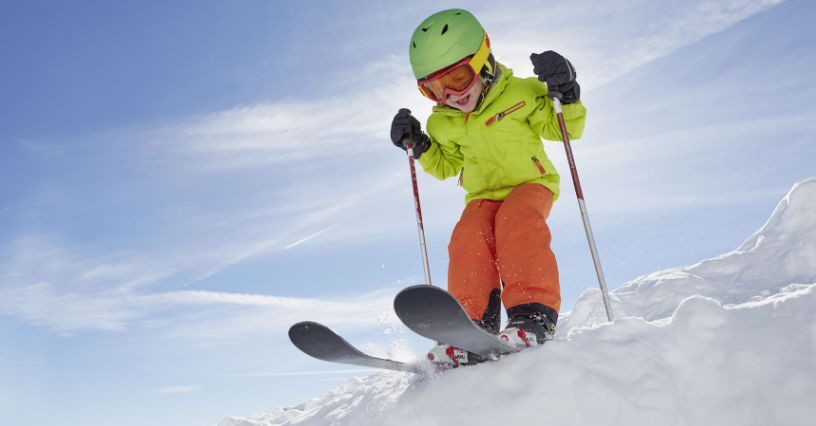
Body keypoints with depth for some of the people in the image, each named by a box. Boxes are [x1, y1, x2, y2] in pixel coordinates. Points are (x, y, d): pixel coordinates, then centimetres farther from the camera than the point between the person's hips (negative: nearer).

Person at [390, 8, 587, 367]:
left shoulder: (520, 93, -9)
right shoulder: (443, 123, 3)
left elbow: (563, 129, -1)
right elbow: (446, 165, 17)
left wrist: (568, 97, -22)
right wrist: (419, 146, 0)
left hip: (531, 184, -3)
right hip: (484, 195, 3)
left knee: (516, 220, -36)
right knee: (468, 238, -28)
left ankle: (534, 314, -40)